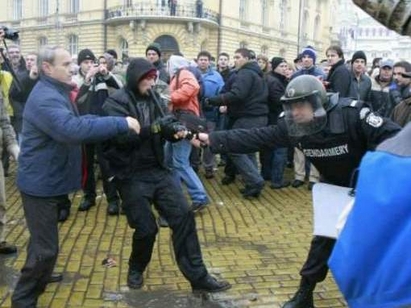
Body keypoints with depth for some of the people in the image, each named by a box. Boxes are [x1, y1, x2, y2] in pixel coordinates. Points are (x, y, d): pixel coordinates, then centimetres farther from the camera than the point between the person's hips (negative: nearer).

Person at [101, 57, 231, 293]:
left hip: (158, 169, 6)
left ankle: (198, 276, 6)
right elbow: (122, 136, -24)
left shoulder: (155, 98, 10)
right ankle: (136, 269, 30)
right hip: (132, 175, -5)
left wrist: (176, 130, -13)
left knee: (184, 215, -2)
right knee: (146, 228, -2)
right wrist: (155, 127, -29)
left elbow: (165, 131, 10)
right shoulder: (116, 102, -9)